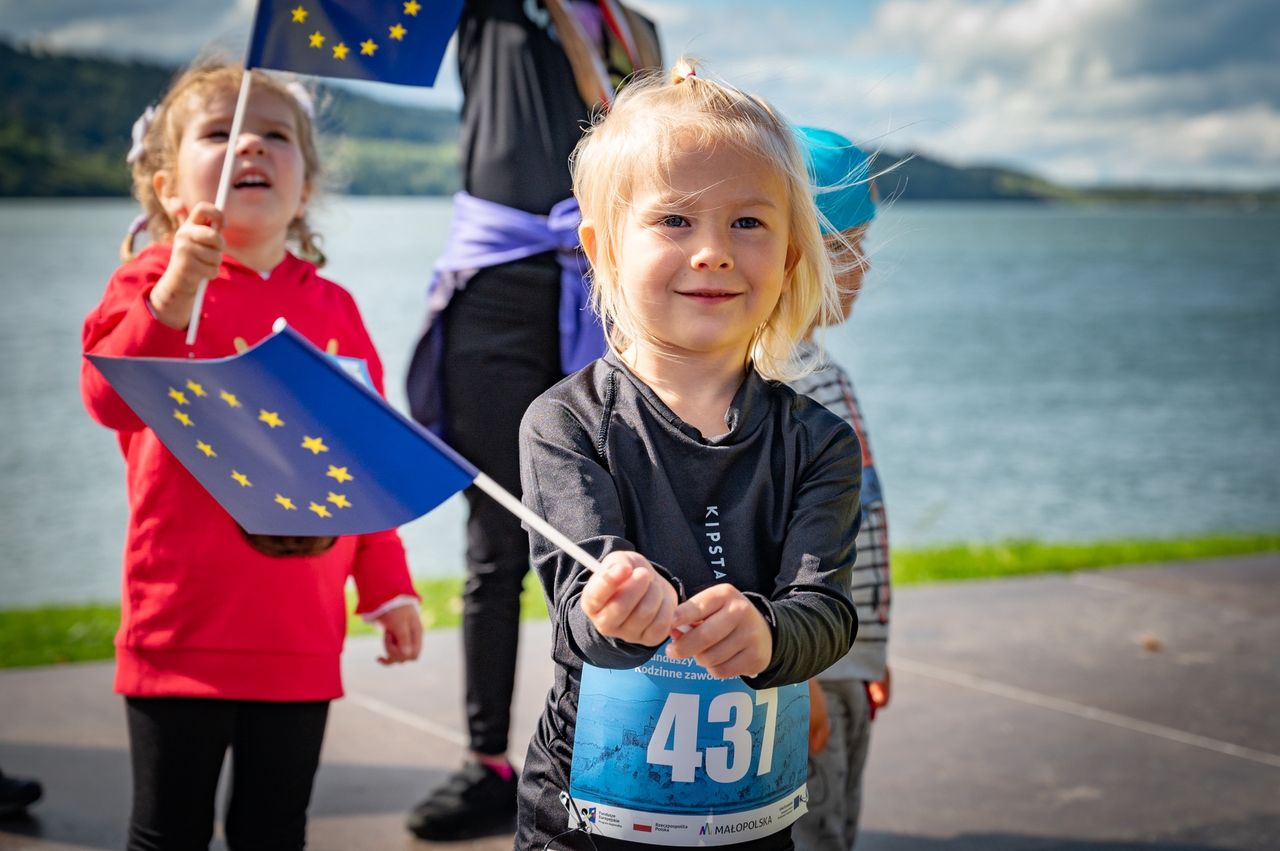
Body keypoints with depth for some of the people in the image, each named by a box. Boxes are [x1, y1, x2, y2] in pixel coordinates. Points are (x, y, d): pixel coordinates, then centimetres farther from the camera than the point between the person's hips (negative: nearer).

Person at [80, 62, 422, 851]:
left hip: (301, 638, 4)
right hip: (185, 631, -3)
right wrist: (173, 297, -36)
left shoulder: (334, 307, 8)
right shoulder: (155, 280, -5)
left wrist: (389, 587, 14)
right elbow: (110, 398, -23)